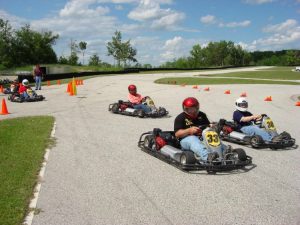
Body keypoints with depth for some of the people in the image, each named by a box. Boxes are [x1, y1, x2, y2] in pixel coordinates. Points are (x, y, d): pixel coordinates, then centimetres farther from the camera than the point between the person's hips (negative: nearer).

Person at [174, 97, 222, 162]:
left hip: (202, 137, 5)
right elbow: (177, 134, -7)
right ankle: (207, 156, -64)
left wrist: (211, 126, -4)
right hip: (186, 139, -5)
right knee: (193, 140, -39)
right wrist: (189, 130, -22)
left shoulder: (202, 115, 18)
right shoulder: (180, 118, 2)